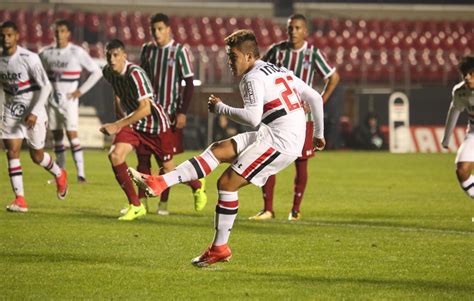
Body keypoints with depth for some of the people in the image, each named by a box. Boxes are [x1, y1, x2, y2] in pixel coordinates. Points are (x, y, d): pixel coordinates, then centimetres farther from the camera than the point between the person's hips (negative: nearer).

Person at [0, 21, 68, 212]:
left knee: (37, 156, 6)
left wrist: (34, 112, -22)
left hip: (32, 111, -4)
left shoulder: (29, 58, -18)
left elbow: (45, 86, -16)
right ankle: (20, 200, -10)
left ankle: (59, 175, 39)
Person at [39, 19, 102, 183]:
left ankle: (81, 172, -15)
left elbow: (96, 72, -2)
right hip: (52, 100, 4)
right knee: (57, 136, 8)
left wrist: (81, 91, -6)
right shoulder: (47, 53, 4)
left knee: (72, 134, -13)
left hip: (69, 100, -4)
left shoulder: (77, 52, -6)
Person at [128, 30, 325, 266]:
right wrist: (319, 133, 31)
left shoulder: (253, 78, -9)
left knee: (227, 182, -9)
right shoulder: (281, 72, 21)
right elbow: (315, 98, 23)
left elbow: (252, 117, -23)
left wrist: (221, 108, -9)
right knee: (218, 150, 3)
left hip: (279, 142, -9)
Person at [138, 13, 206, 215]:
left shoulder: (179, 51, -6)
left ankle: (163, 203, 6)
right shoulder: (147, 50, 9)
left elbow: (189, 83, -6)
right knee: (143, 156, 0)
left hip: (169, 113, -4)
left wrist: (182, 112, -12)